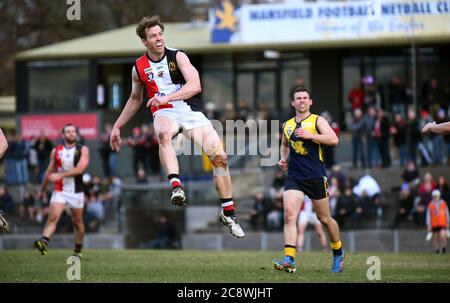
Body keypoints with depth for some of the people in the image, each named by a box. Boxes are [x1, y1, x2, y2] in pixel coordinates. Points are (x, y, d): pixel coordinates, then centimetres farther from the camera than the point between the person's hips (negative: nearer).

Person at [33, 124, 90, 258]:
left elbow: (80, 169, -17)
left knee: (77, 222, 9)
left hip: (76, 191, -1)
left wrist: (60, 175, -24)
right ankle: (44, 242, -35)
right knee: (53, 217, -19)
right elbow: (49, 172, 17)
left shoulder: (83, 150, -2)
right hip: (59, 191, 1)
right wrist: (42, 190, 23)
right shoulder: (56, 151, 6)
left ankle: (78, 251, 22)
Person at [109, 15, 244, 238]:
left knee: (219, 156, -14)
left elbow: (195, 86, -15)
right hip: (165, 114, 0)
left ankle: (228, 213, 1)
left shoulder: (178, 57, -1)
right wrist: (117, 126, 25)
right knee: (163, 133, -40)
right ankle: (176, 186, -55)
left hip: (190, 111, 0)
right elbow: (135, 99, 25)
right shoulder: (139, 68, 8)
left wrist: (167, 98, -27)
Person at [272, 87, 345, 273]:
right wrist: (283, 159, 13)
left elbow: (334, 139, -17)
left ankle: (338, 253, 33)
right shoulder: (287, 125, 14)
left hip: (316, 177, -3)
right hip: (294, 177, 3)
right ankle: (289, 260, -25)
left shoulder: (317, 121, -1)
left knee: (324, 219, 8)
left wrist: (309, 135, -23)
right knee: (289, 215, -17)